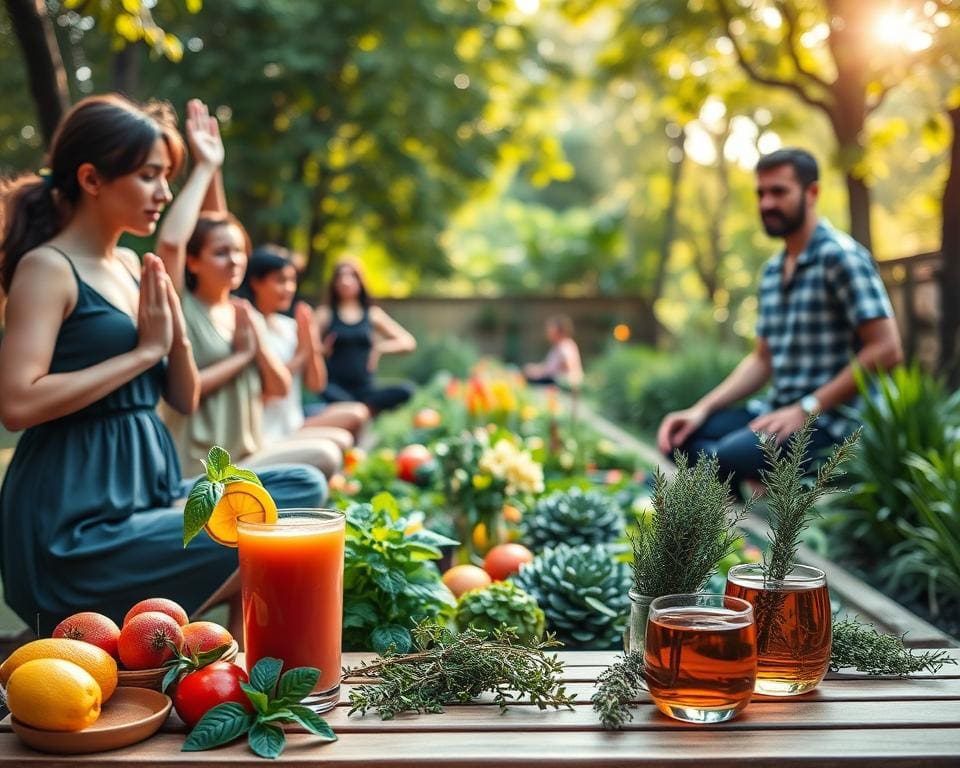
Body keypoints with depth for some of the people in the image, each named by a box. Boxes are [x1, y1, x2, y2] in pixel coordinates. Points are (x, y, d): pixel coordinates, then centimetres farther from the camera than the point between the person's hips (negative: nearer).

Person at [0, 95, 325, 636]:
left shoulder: (130, 265, 13)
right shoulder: (47, 267, -10)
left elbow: (185, 400, 15)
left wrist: (177, 335, -5)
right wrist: (144, 351, -16)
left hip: (146, 491, 8)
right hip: (73, 530, -8)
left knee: (304, 487, -1)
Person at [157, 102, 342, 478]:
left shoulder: (246, 314, 12)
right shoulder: (181, 307, -6)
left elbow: (279, 388, 9)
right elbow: (170, 242, -26)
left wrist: (258, 341, -7)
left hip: (248, 455, 7)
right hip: (196, 468, -7)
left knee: (326, 454, -14)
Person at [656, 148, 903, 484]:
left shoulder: (841, 256, -9)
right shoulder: (772, 270, 16)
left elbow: (886, 349, -16)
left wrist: (806, 409, -18)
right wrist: (701, 409, 5)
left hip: (832, 419, -8)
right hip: (778, 412, 8)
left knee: (729, 456, -31)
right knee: (683, 436, -5)